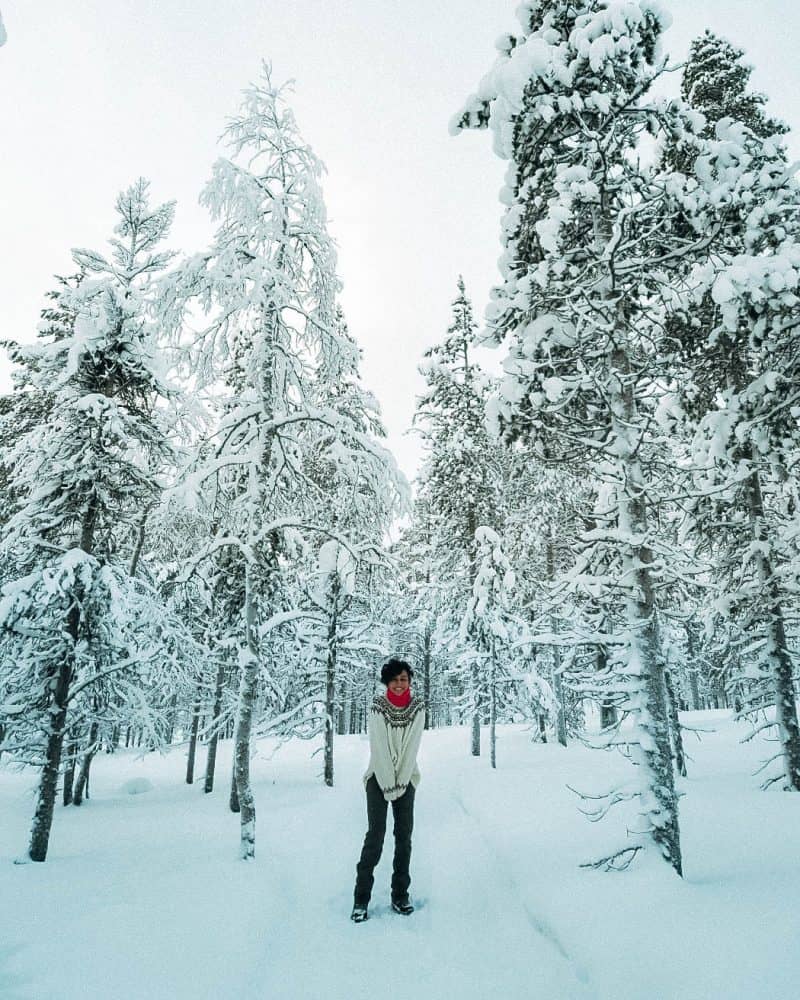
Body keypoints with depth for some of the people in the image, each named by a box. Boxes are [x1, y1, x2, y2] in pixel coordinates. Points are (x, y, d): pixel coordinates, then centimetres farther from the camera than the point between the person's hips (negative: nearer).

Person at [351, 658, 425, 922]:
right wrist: (388, 785, -14)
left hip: (406, 778, 3)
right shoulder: (377, 707, -14)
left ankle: (400, 896, 15)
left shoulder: (417, 708, -7)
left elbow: (412, 748, -8)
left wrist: (399, 784, -10)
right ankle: (361, 899, 3)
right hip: (378, 777, -2)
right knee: (375, 834, -6)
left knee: (404, 835, 4)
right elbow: (379, 749, -14)